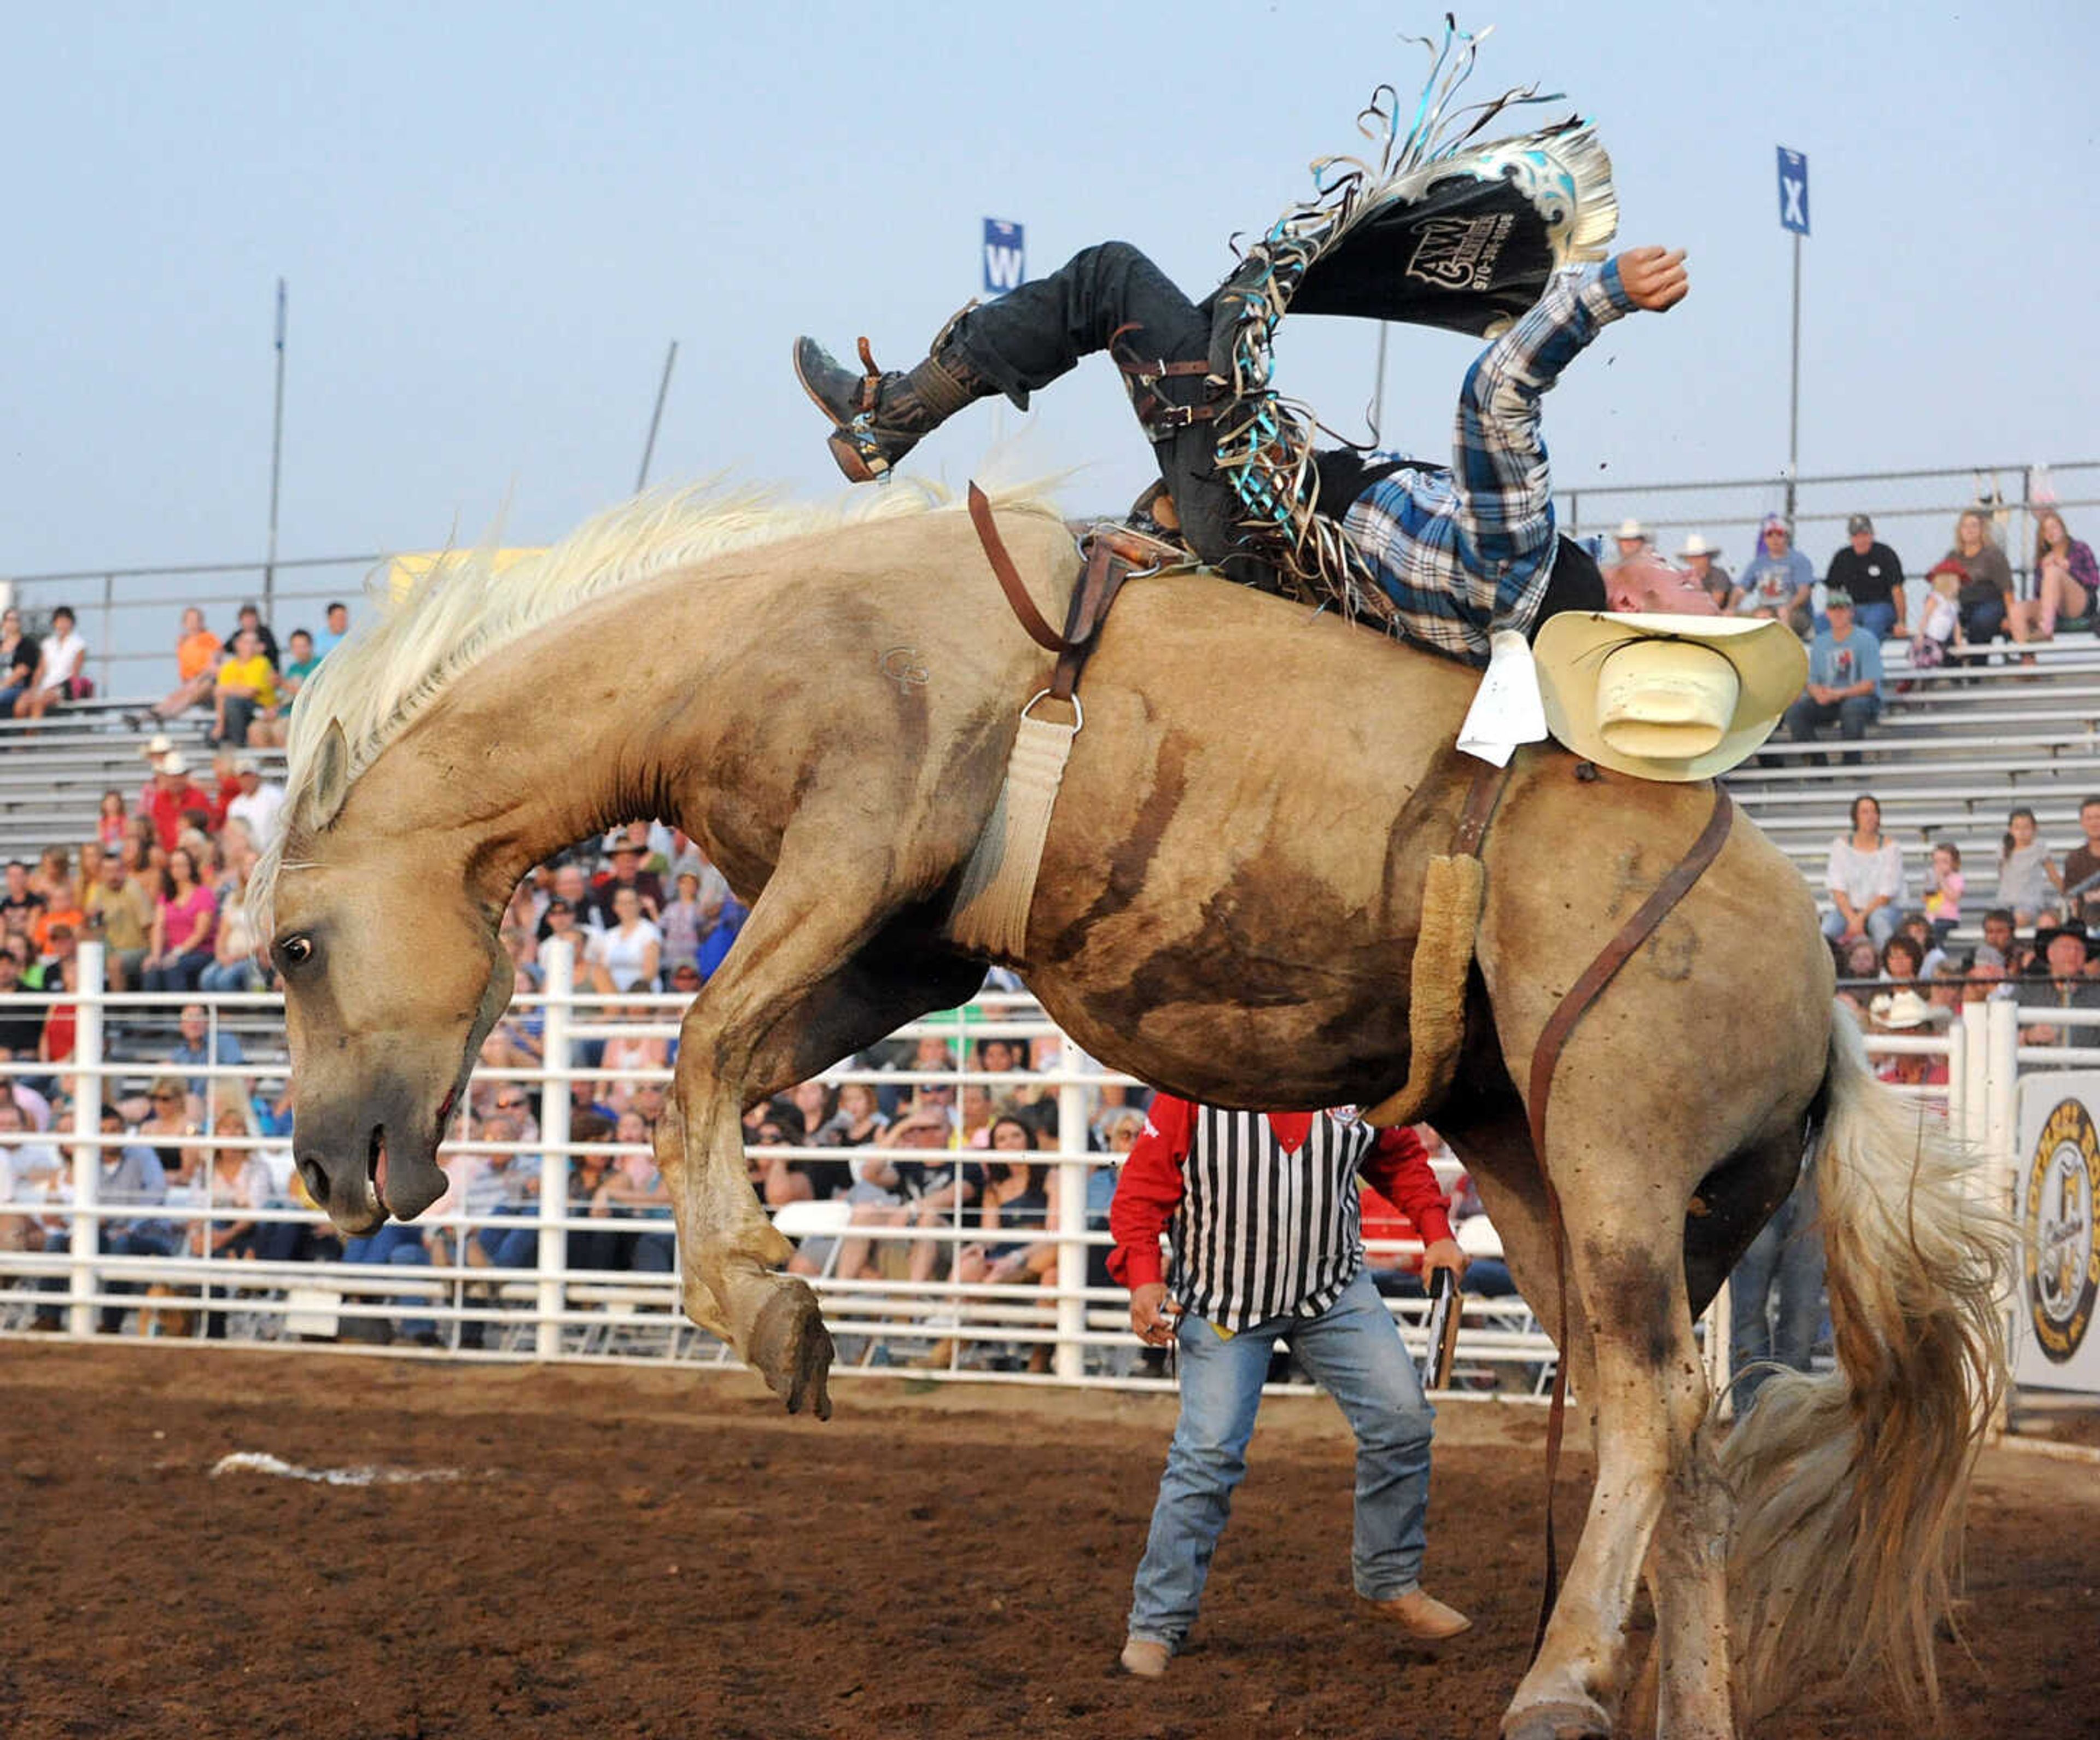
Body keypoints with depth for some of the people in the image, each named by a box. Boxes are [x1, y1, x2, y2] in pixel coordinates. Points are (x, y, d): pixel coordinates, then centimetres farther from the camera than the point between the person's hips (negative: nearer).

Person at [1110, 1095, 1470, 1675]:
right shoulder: (1195, 1089, -14)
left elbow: (1401, 1159, 15)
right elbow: (1142, 1187, -10)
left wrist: (1436, 1233, 3)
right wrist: (1144, 1278, -22)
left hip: (1335, 1290, 4)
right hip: (1223, 1298, -4)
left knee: (1402, 1417, -4)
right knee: (1209, 1452, -13)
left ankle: (1391, 1582, 17)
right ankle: (1156, 1624, -2)